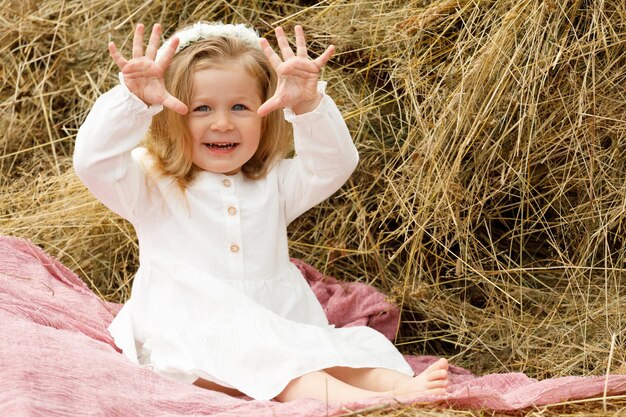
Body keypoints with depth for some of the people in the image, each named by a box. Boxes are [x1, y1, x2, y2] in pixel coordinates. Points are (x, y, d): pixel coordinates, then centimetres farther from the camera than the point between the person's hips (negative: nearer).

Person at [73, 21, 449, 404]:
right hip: (187, 340, -5)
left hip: (278, 333, 5)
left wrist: (308, 105, -16)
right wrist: (133, 99, -25)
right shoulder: (152, 185, 7)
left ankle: (397, 388, -49)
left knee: (354, 344, -22)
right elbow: (94, 162, -10)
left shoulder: (274, 184, 18)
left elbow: (335, 165, 3)